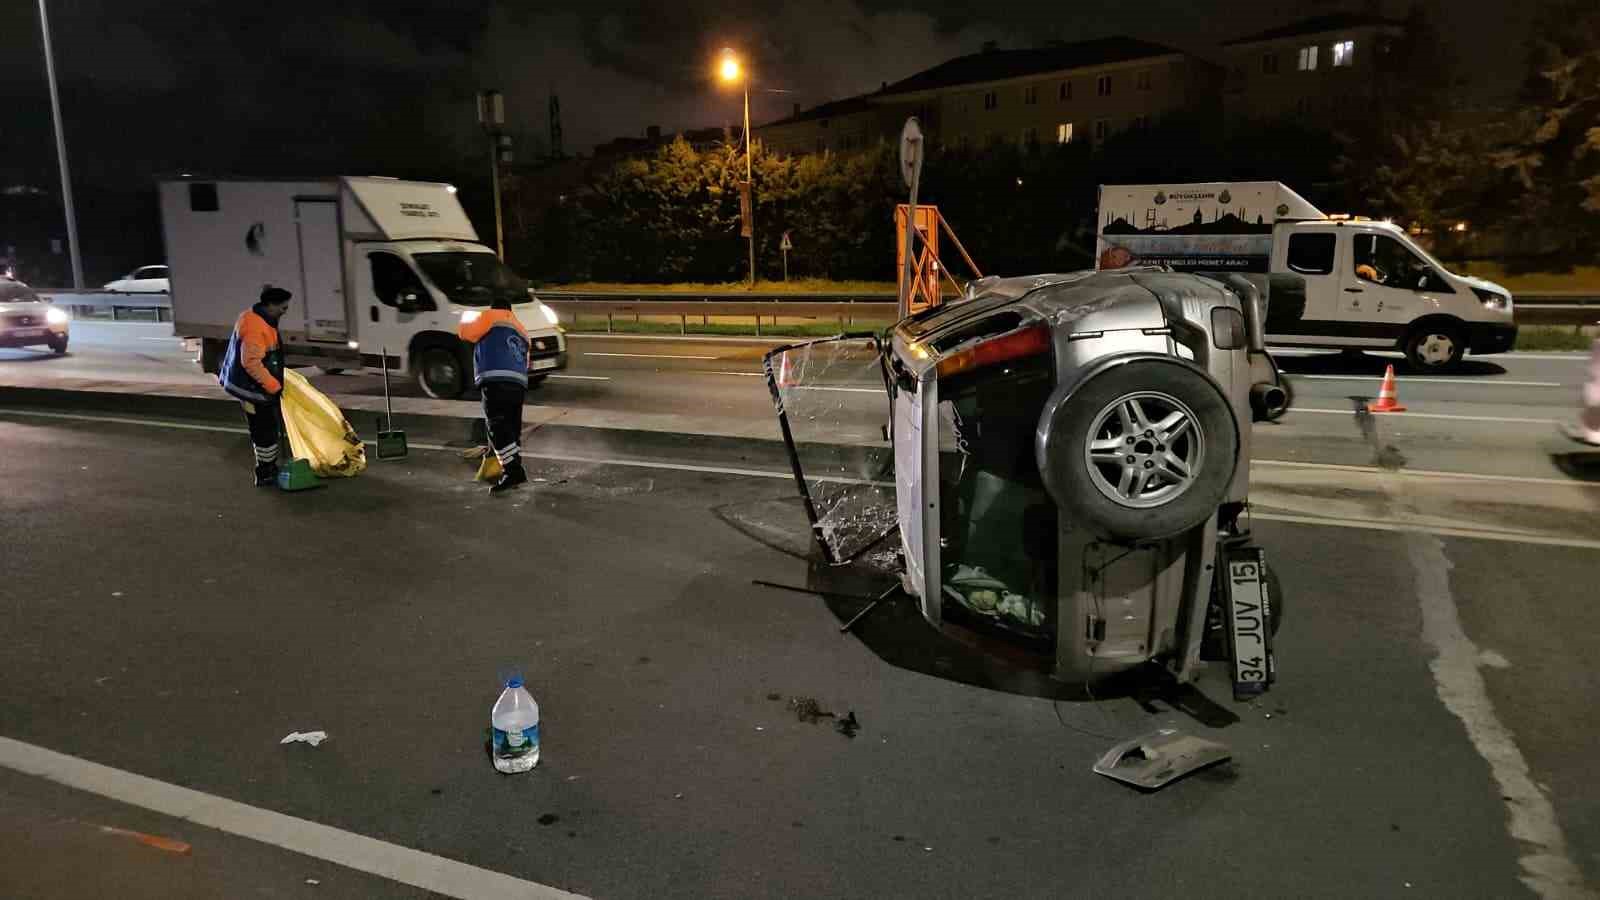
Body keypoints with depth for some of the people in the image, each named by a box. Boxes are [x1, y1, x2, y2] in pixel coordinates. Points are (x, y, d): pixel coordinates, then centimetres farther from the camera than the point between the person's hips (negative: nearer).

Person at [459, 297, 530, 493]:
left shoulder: (491, 317, 12)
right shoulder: (521, 332, 32)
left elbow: (466, 332, 10)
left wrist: (465, 318, 30)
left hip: (496, 382, -7)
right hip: (519, 384, 7)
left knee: (498, 427, -11)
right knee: (512, 428, 14)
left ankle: (513, 471, -20)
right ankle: (515, 472, 17)